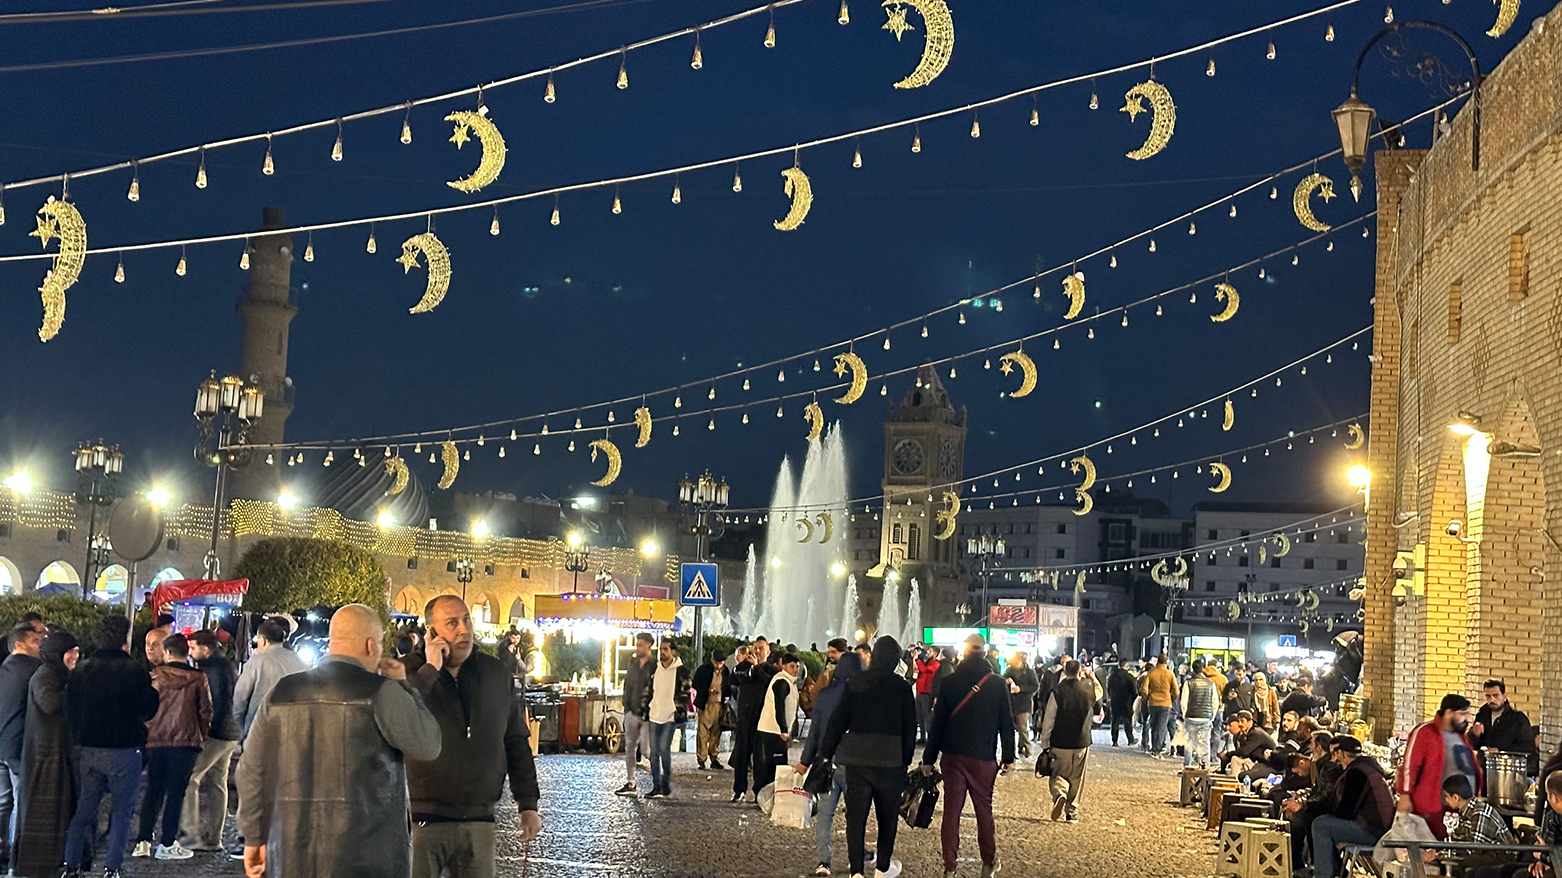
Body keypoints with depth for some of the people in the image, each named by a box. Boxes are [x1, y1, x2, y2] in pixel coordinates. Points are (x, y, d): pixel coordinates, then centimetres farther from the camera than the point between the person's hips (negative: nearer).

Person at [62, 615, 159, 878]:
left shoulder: (81, 670, 3)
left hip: (88, 750, 5)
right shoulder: (134, 670, -13)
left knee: (84, 808, 13)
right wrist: (152, 689, 11)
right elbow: (148, 709, -7)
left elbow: (70, 708, 10)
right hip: (123, 749, -5)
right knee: (121, 811, 4)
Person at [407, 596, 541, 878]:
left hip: (478, 820, 3)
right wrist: (430, 671, -21)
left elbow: (516, 742, 14)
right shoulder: (410, 673, -4)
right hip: (422, 820, -3)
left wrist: (528, 804, 10)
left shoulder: (497, 674, 7)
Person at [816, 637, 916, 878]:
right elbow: (910, 729, -1)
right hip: (890, 761, -1)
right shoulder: (902, 688, -4)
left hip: (856, 760, 1)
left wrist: (825, 754, 8)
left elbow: (837, 722, 2)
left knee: (855, 816, 3)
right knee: (888, 815, 15)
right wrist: (906, 761, 7)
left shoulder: (854, 686, 1)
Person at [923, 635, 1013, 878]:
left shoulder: (950, 682, -1)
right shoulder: (998, 684, -3)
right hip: (983, 758, 0)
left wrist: (929, 758, 5)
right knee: (984, 809, 12)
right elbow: (1007, 723, -1)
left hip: (953, 756, 0)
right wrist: (1008, 756, 5)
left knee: (951, 811, 3)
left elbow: (938, 722, 1)